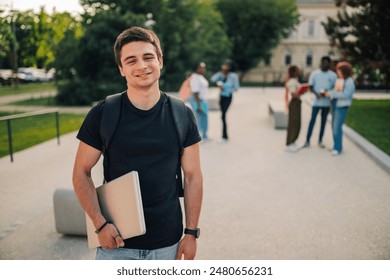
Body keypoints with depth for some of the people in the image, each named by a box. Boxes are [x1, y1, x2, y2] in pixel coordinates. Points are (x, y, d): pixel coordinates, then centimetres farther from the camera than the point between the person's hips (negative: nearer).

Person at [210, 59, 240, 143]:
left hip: (228, 97, -6)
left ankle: (224, 137, -6)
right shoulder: (221, 74, 5)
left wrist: (225, 89, -13)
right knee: (223, 116, 10)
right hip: (221, 96, 6)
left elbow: (236, 88, -7)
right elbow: (213, 79, -7)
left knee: (223, 116, -13)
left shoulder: (233, 76, -9)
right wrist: (221, 72, -10)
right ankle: (226, 136, 20)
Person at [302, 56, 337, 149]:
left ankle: (320, 141, 19)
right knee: (312, 120, -3)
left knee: (323, 121, 9)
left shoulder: (333, 75, 3)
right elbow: (310, 86, 1)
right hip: (316, 101, -2)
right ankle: (307, 141, 1)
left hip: (326, 102, 2)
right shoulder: (314, 73, 0)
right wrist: (316, 93, -18)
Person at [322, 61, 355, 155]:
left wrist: (331, 93, -20)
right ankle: (336, 145, 25)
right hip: (335, 105, 8)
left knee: (337, 127, -8)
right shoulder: (339, 80, 10)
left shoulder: (350, 82, -13)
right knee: (334, 126, 13)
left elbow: (345, 95, -20)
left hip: (342, 107, -8)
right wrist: (328, 92, -8)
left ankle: (338, 148, 2)